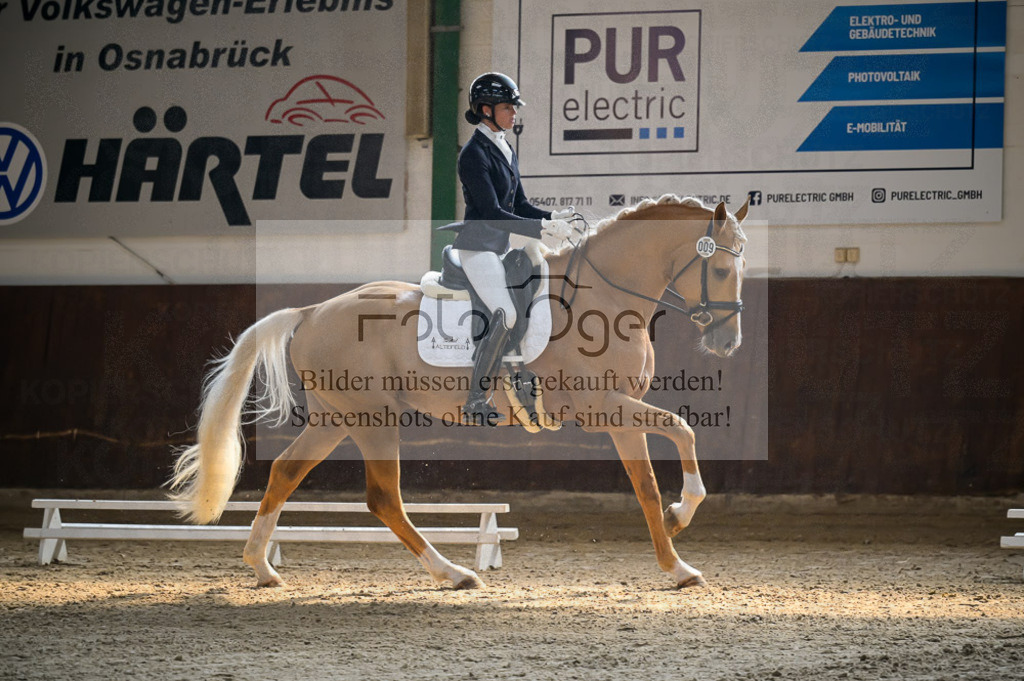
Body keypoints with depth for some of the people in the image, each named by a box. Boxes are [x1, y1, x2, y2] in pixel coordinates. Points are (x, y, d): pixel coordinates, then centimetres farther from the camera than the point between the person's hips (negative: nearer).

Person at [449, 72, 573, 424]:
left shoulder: (506, 150, 13)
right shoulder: (474, 154, -16)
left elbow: (519, 205, 16)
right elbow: (492, 213, -22)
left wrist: (552, 217, -2)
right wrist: (544, 229, -25)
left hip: (497, 248, 9)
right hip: (476, 246, -9)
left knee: (503, 320, 6)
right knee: (505, 316, -19)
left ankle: (479, 400, 13)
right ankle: (474, 403, -15)